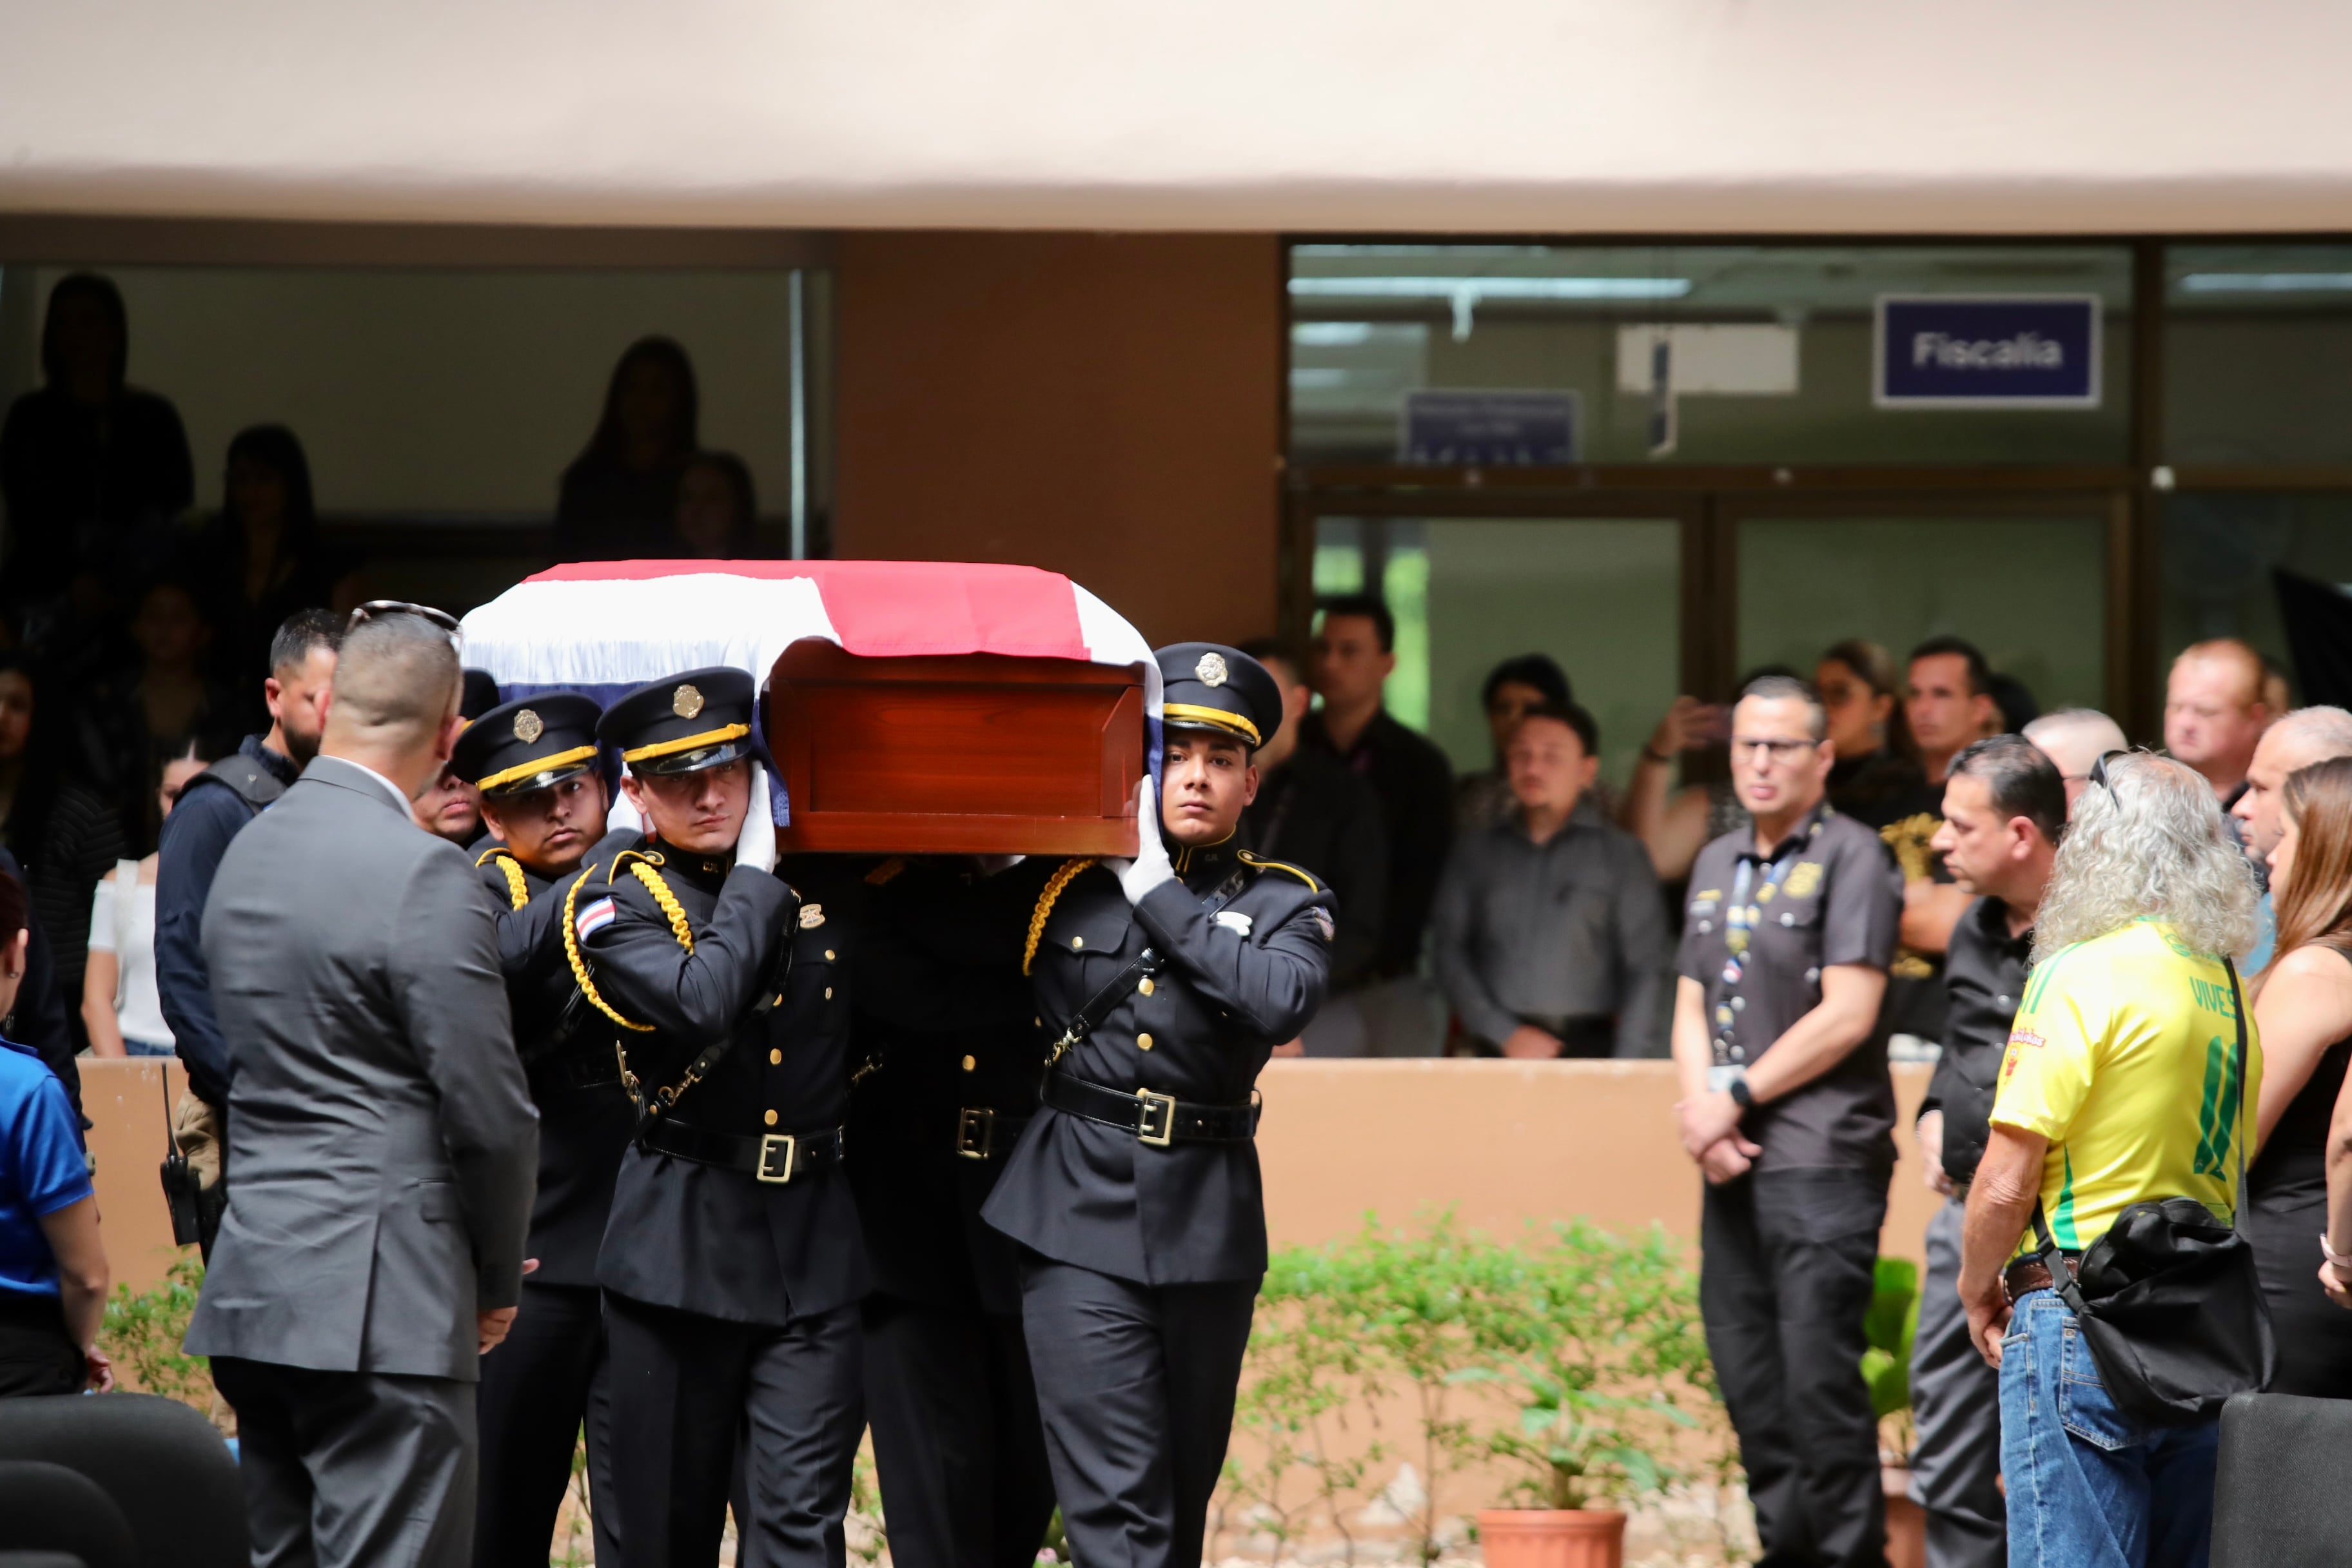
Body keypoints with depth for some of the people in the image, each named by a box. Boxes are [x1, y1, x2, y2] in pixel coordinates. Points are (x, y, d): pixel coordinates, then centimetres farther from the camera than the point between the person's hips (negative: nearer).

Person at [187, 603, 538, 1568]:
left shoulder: (248, 852, 12)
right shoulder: (423, 876, -14)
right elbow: (490, 1115, -13)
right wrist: (498, 1279, 5)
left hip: (251, 1294, 8)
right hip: (379, 1303, -8)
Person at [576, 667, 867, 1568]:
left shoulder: (821, 874, 8)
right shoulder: (615, 901, -4)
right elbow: (697, 1005, -21)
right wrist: (754, 876, -11)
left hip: (816, 1236, 2)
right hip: (683, 1243, -2)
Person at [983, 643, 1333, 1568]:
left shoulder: (1286, 905, 7)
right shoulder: (1071, 885, 8)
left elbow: (1282, 1001, -15)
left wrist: (1156, 893, -12)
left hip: (1207, 1224, 2)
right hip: (1082, 1216, -2)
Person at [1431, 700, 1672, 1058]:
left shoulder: (1618, 853, 5)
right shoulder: (1475, 851, 12)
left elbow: (1647, 968, 0)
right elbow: (1449, 948, 6)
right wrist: (1506, 1034, -5)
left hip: (1587, 1047, -2)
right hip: (1501, 1055, 2)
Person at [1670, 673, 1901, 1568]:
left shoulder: (1850, 857, -5)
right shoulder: (1717, 865, 17)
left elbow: (1847, 1015, -12)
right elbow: (1692, 1007, 16)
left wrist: (1736, 1099, -9)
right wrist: (1699, 1109, -2)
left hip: (1822, 1160, -7)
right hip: (1735, 1161, 7)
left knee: (1818, 1374, -9)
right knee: (1748, 1376, 9)